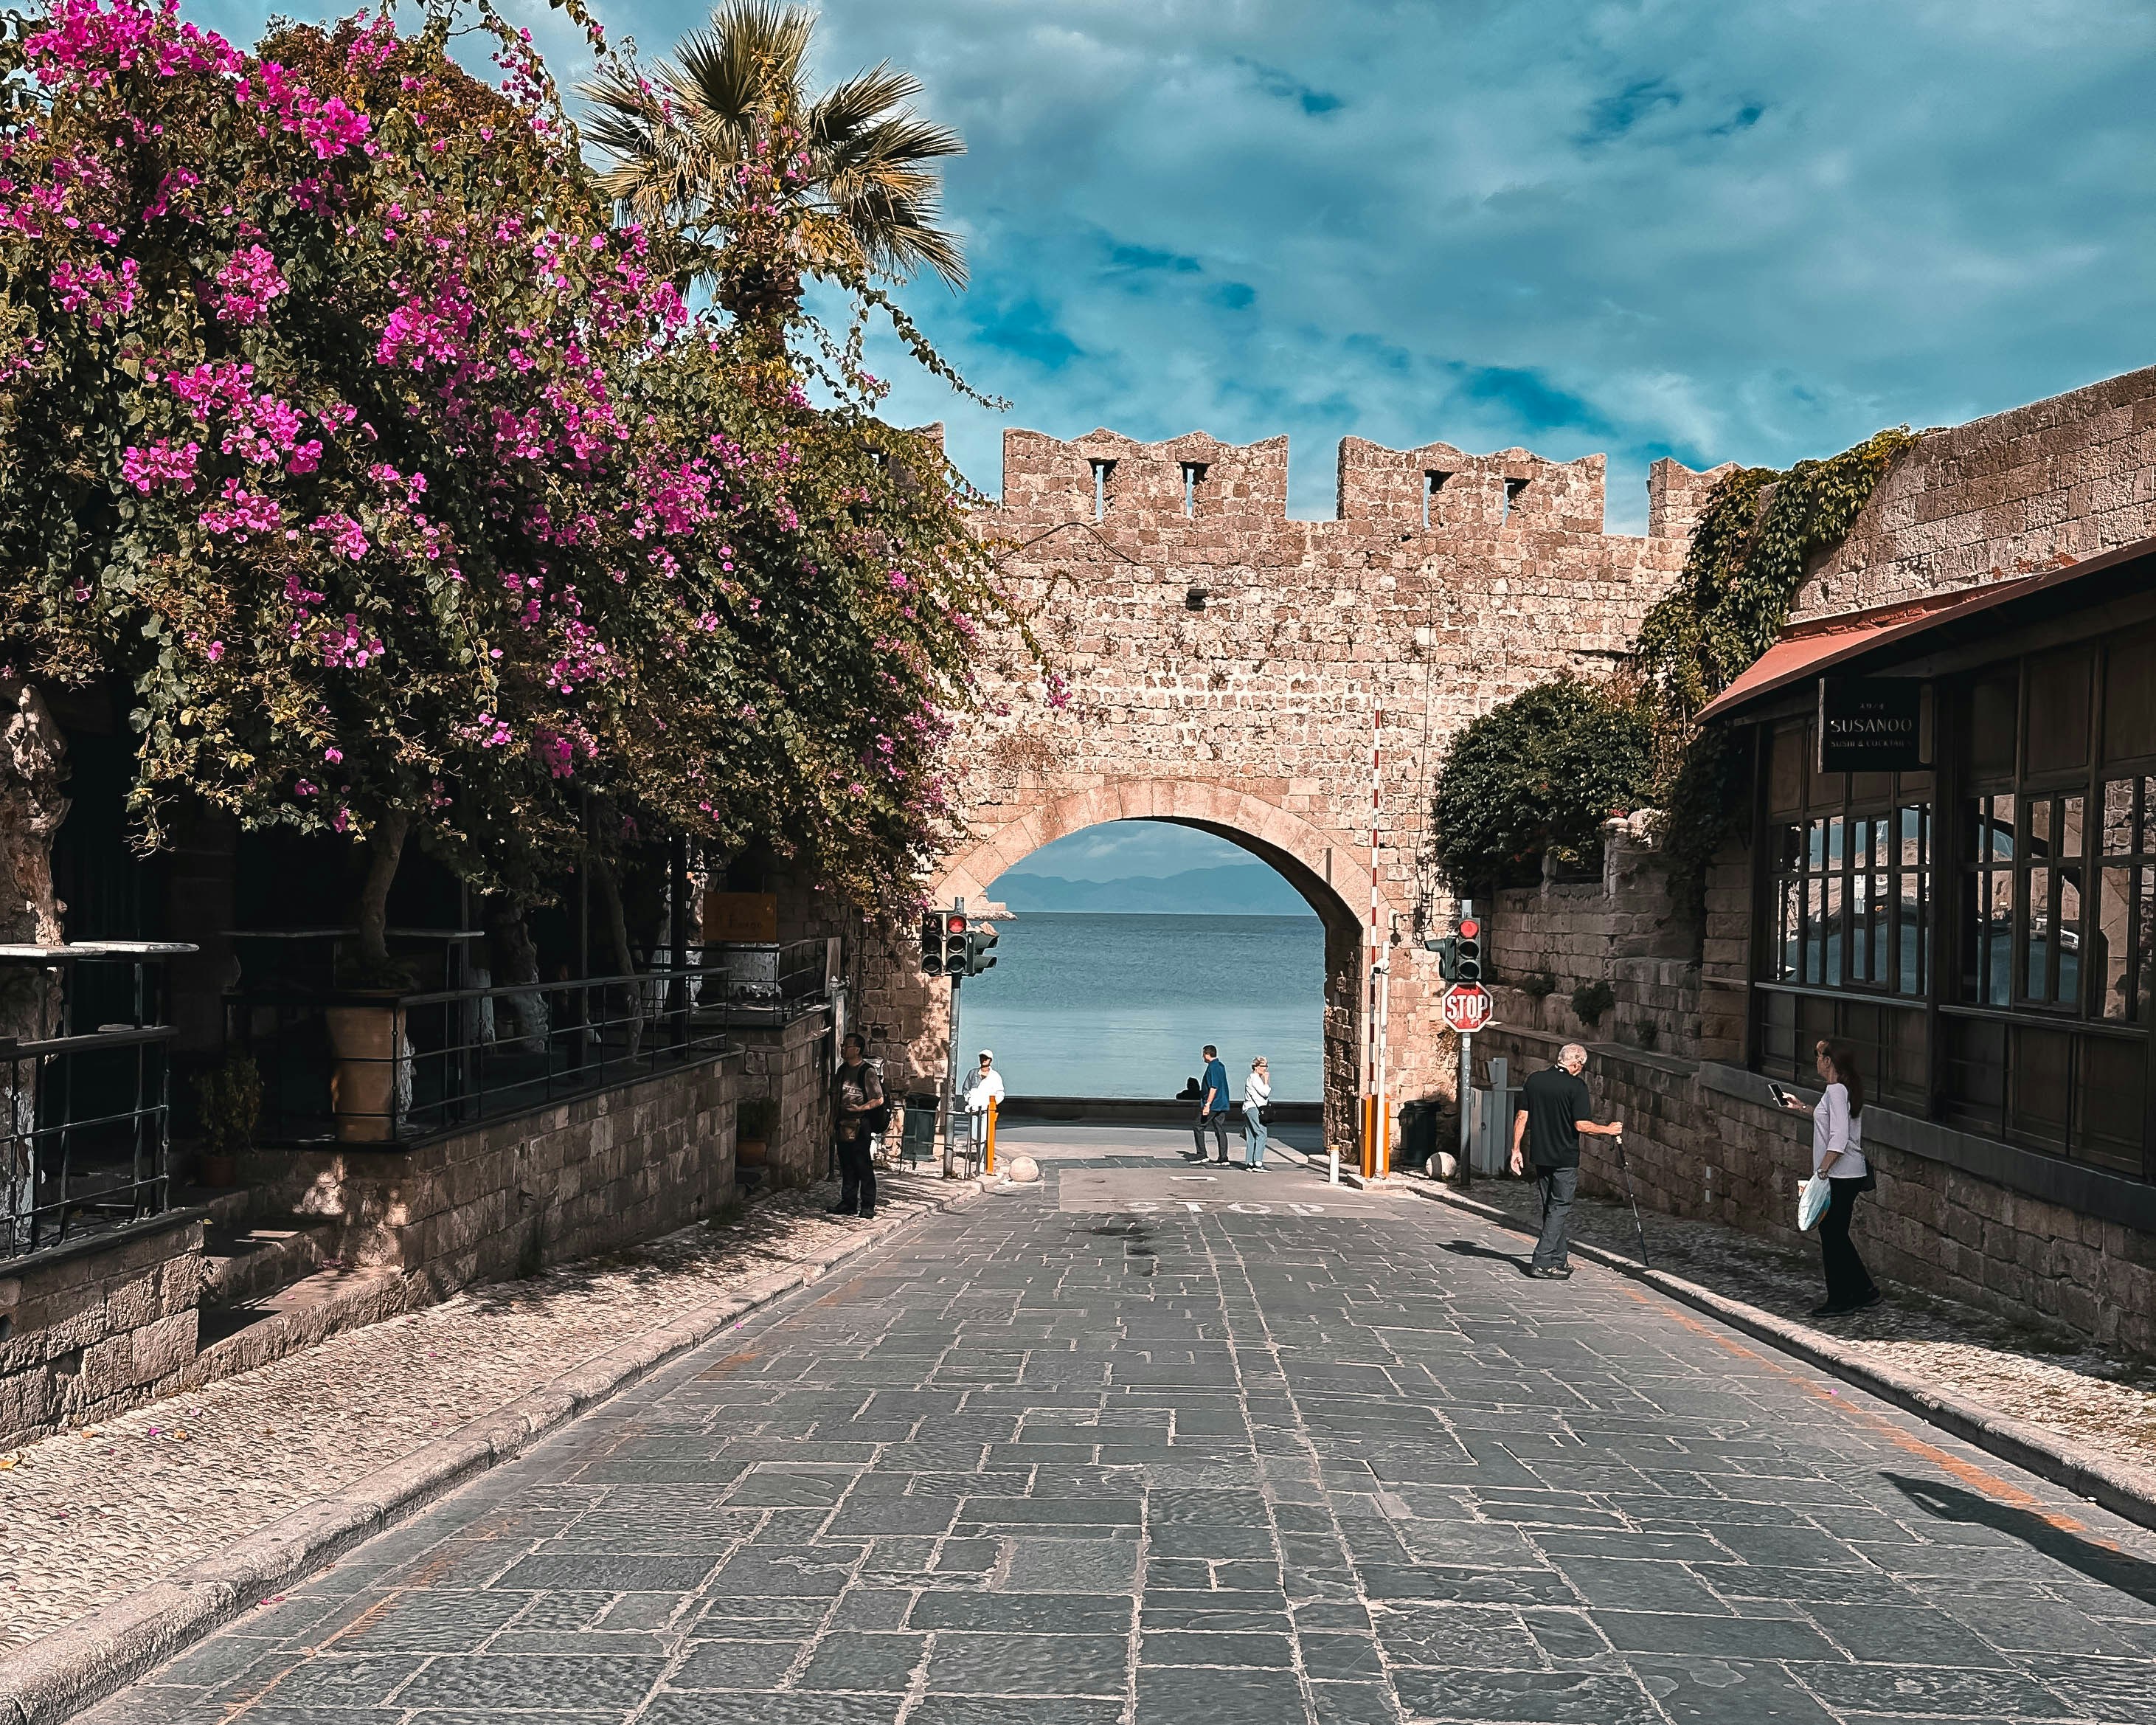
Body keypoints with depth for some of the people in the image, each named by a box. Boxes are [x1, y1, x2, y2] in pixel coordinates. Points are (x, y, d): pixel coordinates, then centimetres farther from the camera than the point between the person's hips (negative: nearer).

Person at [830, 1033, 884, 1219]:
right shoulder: (842, 1070, 12)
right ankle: (848, 1203, 18)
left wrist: (861, 1108, -22)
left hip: (860, 1126, -7)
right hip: (843, 1125, 7)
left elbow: (879, 1100, -10)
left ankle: (868, 1207, 0)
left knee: (864, 1167, -4)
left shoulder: (867, 1071, -10)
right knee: (846, 1166, 11)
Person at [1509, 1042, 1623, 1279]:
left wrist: (1516, 1149, 10)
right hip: (1565, 1158, -6)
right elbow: (1581, 1125, -17)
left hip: (1540, 1155, 6)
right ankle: (1543, 1262, -6)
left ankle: (1559, 1261, 20)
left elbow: (1521, 1117, 5)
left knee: (1552, 1208, 15)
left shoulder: (1534, 1080, 4)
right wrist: (1608, 1130, -2)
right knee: (1560, 1209, 1)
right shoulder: (1576, 1086, -13)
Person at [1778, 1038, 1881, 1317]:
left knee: (1832, 1237, -1)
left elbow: (1839, 1138, -23)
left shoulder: (1836, 1090, -16)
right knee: (1836, 1237, 15)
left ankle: (1839, 1300, 6)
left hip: (1840, 1176, -10)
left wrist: (1822, 1171, -23)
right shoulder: (1846, 1090, 13)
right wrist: (1802, 1107, 34)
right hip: (1850, 1175, 10)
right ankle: (1865, 1291, 20)